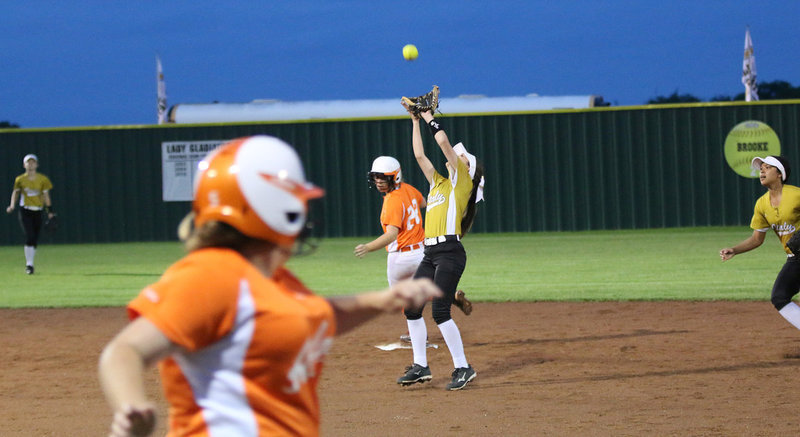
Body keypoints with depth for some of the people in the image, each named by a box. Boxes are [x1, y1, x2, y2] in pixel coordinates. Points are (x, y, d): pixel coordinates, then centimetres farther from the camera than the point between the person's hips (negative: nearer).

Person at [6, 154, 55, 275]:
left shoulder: (42, 179, 3)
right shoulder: (20, 179, 1)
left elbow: (46, 195, 6)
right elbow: (15, 192, 14)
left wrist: (50, 211, 1)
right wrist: (12, 205, 0)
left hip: (38, 212, 2)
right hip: (25, 211, -2)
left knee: (35, 240, 4)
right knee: (30, 237, -16)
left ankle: (29, 263, 20)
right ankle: (29, 264, -11)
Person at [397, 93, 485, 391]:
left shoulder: (463, 181, 1)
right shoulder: (438, 183, 21)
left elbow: (444, 143, -6)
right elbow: (419, 154, 22)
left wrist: (430, 119, 6)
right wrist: (415, 120, 22)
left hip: (450, 252, -8)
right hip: (431, 254, 8)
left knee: (440, 311, -14)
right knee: (411, 307, 6)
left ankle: (463, 368, -7)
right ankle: (420, 367, 13)